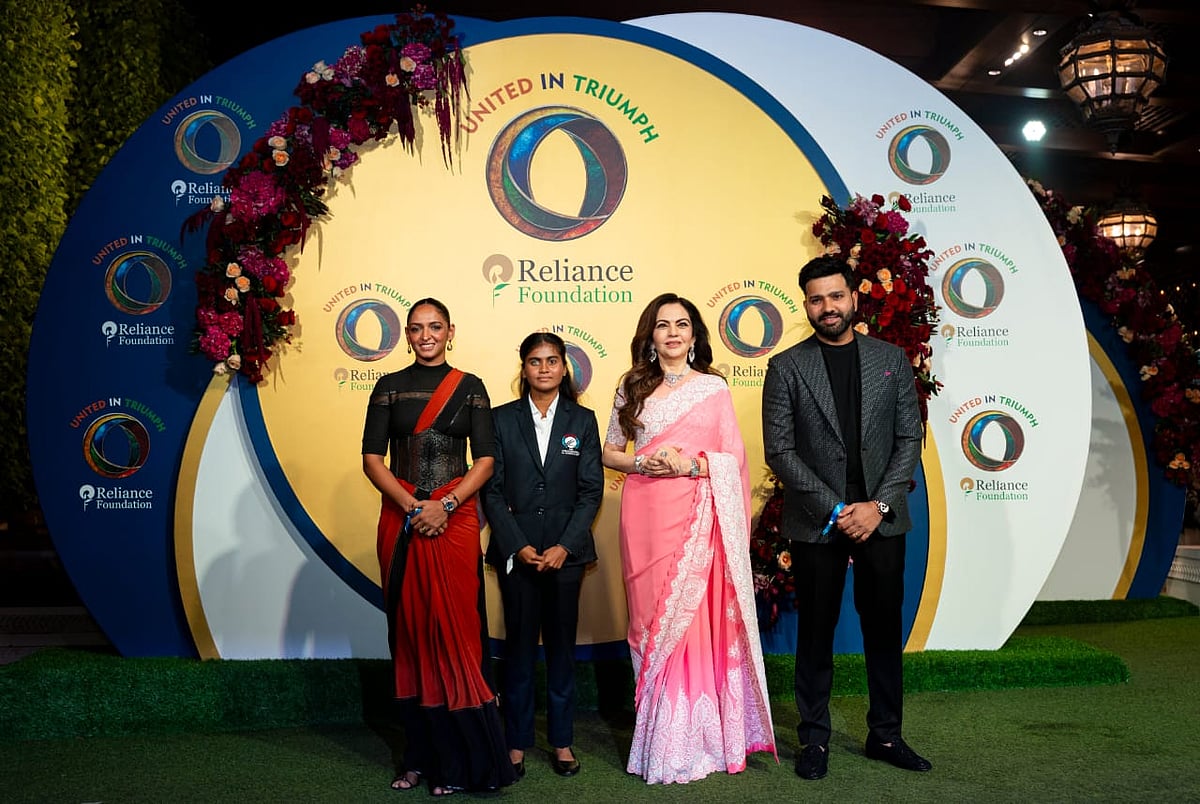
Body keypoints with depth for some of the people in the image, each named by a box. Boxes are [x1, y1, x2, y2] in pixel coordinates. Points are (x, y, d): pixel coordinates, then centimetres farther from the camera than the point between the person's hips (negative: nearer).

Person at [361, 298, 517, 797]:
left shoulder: (470, 388, 6)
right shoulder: (389, 387, 8)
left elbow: (485, 460, 0)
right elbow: (372, 458, 2)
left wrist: (444, 506, -12)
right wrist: (413, 506, -11)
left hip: (454, 519, -1)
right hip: (402, 521, 2)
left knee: (453, 630, -3)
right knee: (409, 631, 4)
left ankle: (459, 760, 6)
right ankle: (422, 756, 14)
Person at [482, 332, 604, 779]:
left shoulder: (582, 420, 4)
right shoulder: (502, 419, 3)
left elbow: (591, 490, 0)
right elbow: (492, 489, 0)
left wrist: (565, 546, -10)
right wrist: (517, 546, -10)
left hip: (565, 551, 1)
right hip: (516, 551, 0)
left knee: (561, 645, 8)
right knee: (519, 645, 6)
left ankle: (562, 740, 20)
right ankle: (517, 742, 17)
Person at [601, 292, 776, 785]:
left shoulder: (713, 387, 5)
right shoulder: (632, 387, 10)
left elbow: (734, 456, 2)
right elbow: (610, 453, 11)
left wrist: (691, 464, -14)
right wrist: (643, 464, -8)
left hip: (698, 517, -2)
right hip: (646, 517, 2)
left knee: (693, 619, -3)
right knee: (651, 619, 5)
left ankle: (693, 740, 10)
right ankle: (658, 741, 17)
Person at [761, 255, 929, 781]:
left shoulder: (892, 359, 6)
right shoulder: (786, 367, -1)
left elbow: (909, 439, 3)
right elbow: (779, 450, -6)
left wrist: (878, 505, -9)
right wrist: (834, 510, -12)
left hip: (882, 517, 2)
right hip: (817, 522, -2)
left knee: (884, 629, 11)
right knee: (816, 633, 7)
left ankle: (885, 735, 25)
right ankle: (814, 738, 20)